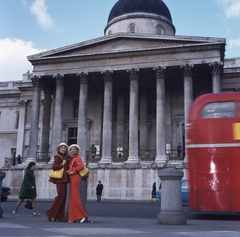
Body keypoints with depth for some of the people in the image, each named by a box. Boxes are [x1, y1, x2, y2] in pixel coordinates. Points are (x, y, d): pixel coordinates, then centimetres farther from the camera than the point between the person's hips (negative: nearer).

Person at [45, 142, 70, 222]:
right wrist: (62, 164, -21)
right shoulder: (58, 157, -4)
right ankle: (50, 213, -2)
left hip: (64, 179, 8)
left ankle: (59, 216, 8)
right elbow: (54, 167, -14)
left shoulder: (65, 158, 18)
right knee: (60, 195, -11)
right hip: (60, 179, -8)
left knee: (63, 197, 5)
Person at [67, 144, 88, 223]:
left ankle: (81, 215, -7)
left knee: (75, 196, -11)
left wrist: (73, 171, -15)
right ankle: (73, 217, 7)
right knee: (73, 197, 6)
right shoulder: (72, 159, 20)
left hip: (75, 178, -9)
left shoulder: (77, 158, -5)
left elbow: (81, 166, -20)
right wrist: (69, 171, 3)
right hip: (72, 178, 9)